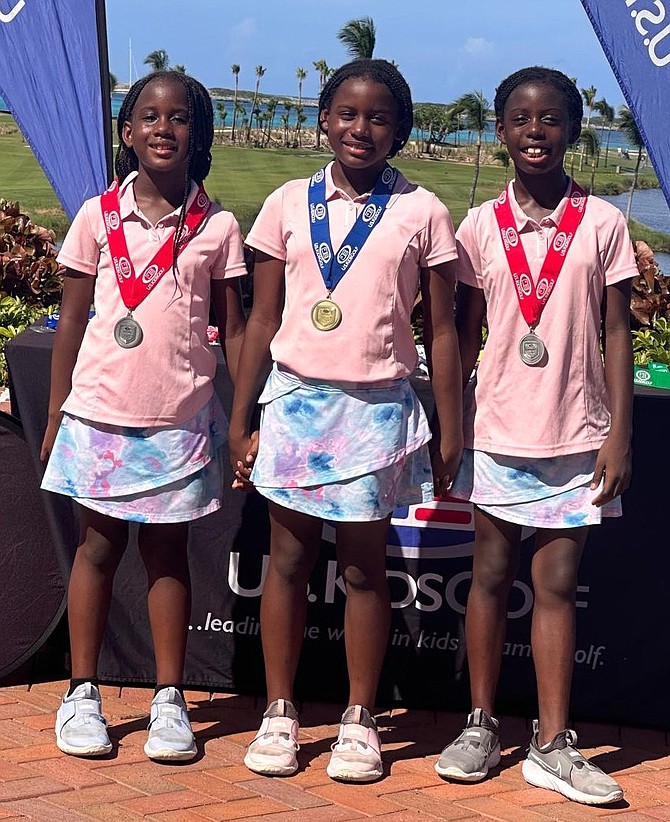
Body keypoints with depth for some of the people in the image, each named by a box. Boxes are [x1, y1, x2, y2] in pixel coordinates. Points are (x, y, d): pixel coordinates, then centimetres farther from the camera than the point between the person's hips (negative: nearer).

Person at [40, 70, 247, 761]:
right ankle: (82, 694, 18)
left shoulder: (217, 227, -1)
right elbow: (72, 321, 4)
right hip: (101, 413, 0)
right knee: (99, 547, 9)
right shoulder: (97, 217, -1)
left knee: (167, 552, 9)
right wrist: (56, 414, 3)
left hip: (179, 418, 0)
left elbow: (234, 329, 3)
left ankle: (169, 699, 17)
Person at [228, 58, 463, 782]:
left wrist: (450, 430, 2)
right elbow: (262, 321, 6)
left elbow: (441, 330, 3)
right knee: (288, 559, 6)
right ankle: (279, 713, 17)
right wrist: (239, 423, 4)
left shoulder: (421, 213, 1)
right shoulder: (289, 204, 4)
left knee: (363, 566, 6)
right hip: (293, 399, 1)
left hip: (376, 406, -1)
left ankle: (359, 719, 17)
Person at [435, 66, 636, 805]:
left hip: (575, 435, -1)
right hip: (498, 430, 1)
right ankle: (480, 727, 19)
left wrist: (619, 433, -5)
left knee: (557, 583, 3)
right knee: (491, 575, 9)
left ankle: (552, 744, 8)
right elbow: (463, 334, 7)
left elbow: (616, 335, 0)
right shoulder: (480, 227, 2)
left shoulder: (601, 224, -1)